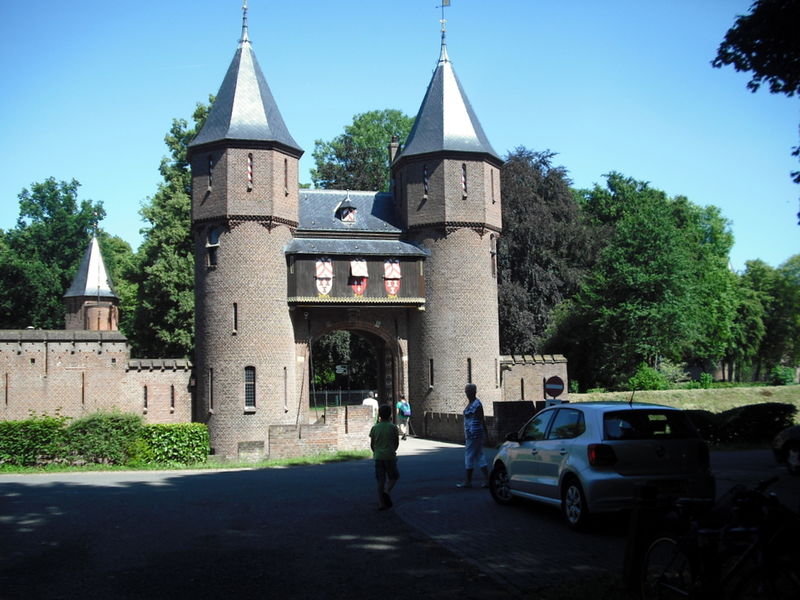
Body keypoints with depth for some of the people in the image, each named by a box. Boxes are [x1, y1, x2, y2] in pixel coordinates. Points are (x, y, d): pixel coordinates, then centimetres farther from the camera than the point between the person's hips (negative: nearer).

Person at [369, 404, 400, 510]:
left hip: (378, 457, 3)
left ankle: (381, 503, 5)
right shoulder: (393, 427, -4)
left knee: (380, 480, 8)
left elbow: (371, 444, 7)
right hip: (390, 456, -3)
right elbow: (397, 443, 4)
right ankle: (386, 491, -11)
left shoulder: (375, 427, 2)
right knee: (394, 477, 15)